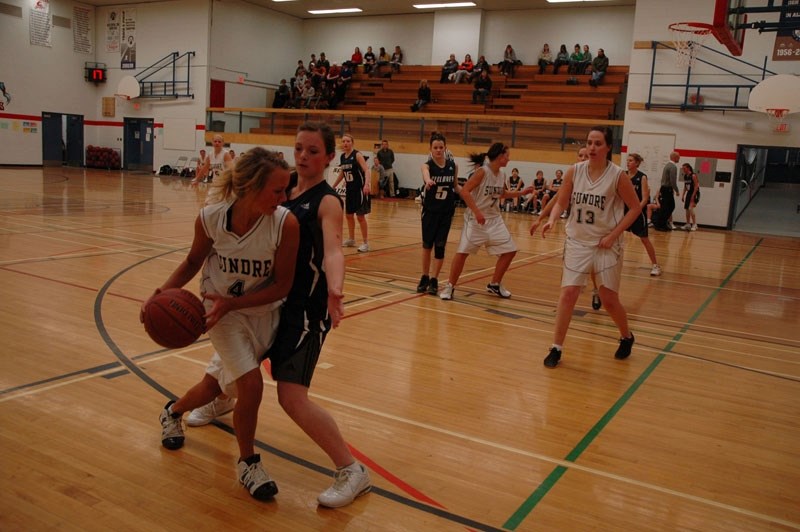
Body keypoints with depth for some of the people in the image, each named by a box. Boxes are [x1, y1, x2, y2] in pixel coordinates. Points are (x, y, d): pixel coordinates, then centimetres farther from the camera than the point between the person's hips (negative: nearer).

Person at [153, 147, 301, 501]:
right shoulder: (210, 218, -23)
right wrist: (165, 292, -16)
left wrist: (231, 302, -28)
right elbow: (194, 262, -2)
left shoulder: (286, 223, -28)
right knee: (251, 382, -17)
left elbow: (282, 285, -20)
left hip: (264, 313, 1)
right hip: (221, 310, -1)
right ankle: (247, 462, 10)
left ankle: (173, 413, 53)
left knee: (216, 384, 17)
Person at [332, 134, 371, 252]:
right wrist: (333, 186, 25)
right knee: (348, 215, 14)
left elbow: (366, 170, -22)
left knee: (360, 216, -5)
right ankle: (351, 240, 29)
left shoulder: (357, 155, -13)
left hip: (359, 189, -7)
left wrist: (366, 184, -38)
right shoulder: (342, 157, 7)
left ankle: (366, 243, 3)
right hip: (349, 189, 7)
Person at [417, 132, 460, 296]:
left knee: (440, 246, 1)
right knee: (427, 245, 6)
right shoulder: (427, 165, -9)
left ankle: (434, 280, 10)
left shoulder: (453, 166, 0)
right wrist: (428, 181, -58)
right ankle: (425, 277, 23)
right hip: (430, 210, -1)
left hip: (446, 211, 1)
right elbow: (426, 174, -34)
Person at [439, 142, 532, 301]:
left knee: (509, 250, 6)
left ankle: (494, 284, 21)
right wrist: (477, 212, -26)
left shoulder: (502, 174, 6)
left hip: (494, 219, 7)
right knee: (462, 252, -8)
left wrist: (521, 192, 16)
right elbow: (464, 192, -21)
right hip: (476, 219, -7)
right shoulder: (482, 171, -16)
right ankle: (450, 286, 8)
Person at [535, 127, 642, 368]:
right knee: (568, 294, -5)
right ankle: (556, 348, 6)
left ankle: (626, 337, 34)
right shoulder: (574, 171, -3)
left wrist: (614, 235, -12)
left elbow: (635, 208, -4)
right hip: (577, 242, 2)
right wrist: (551, 220, -17)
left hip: (606, 244, -2)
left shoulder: (617, 175, -11)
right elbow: (561, 202, 4)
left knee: (609, 299, 5)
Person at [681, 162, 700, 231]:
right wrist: (683, 195, 11)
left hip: (695, 194, -8)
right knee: (687, 209, 10)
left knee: (690, 208, -19)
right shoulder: (685, 176, 6)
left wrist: (693, 196, -21)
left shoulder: (693, 176, -16)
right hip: (689, 193, 8)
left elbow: (696, 186, -18)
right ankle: (688, 224, 21)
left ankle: (694, 224, -15)